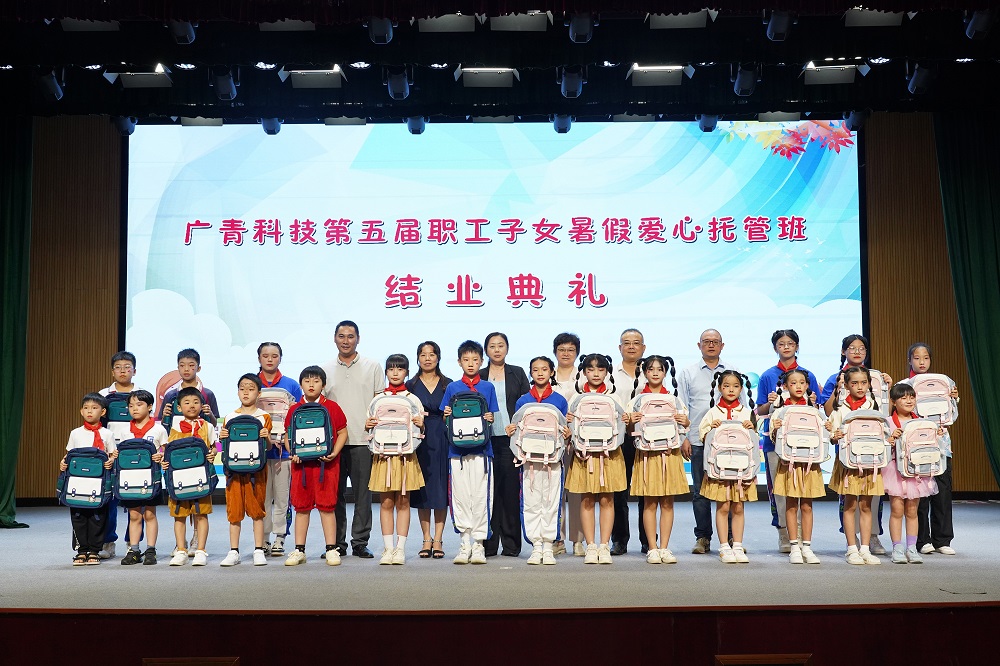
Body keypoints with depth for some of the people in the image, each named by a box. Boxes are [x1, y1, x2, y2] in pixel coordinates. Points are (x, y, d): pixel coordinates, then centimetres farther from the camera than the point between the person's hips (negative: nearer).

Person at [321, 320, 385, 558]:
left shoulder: (373, 367, 7)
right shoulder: (325, 370, 12)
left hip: (363, 440, -1)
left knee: (363, 494, 1)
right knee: (335, 494, 5)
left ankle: (360, 542, 9)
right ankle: (337, 543, 13)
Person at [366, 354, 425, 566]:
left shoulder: (413, 399, 6)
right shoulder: (378, 399, 9)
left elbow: (420, 429, 8)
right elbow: (370, 426, 12)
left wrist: (420, 425, -14)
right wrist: (367, 425, -9)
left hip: (405, 455, -1)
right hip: (383, 455, 1)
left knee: (403, 502, 2)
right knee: (386, 502, 2)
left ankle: (400, 548, 6)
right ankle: (388, 548, 7)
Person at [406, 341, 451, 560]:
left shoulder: (448, 385, 9)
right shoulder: (411, 385, 9)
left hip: (442, 440, 0)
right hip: (420, 441, 0)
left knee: (441, 488, -2)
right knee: (422, 490, 1)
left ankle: (438, 539, 3)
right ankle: (426, 539, 9)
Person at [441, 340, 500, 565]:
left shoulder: (488, 387, 9)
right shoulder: (452, 388, 10)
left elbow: (492, 417, 11)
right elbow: (446, 420, 12)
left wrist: (490, 419, -10)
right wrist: (446, 417, -9)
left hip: (481, 447, -1)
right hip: (457, 448, 1)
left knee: (481, 496, -3)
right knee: (461, 496, 0)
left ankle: (478, 544, 4)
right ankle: (465, 543, 9)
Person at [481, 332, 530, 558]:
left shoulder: (517, 373, 11)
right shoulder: (479, 376, 12)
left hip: (511, 439, -1)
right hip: (487, 440, 1)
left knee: (511, 490, -1)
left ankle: (511, 544, 5)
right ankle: (488, 543, 5)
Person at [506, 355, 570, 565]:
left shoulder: (560, 400, 5)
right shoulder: (522, 401, 7)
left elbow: (564, 431, 8)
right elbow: (517, 431, 10)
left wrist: (567, 435, -13)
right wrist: (511, 432, -10)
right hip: (530, 458, 1)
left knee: (551, 502, 1)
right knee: (531, 503, 1)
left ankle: (548, 547, 9)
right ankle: (536, 547, 8)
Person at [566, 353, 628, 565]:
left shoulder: (613, 397, 8)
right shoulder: (577, 398, 7)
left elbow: (622, 426, 10)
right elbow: (570, 428, 8)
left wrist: (626, 421, -11)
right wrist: (567, 422, -13)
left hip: (609, 453, 0)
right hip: (584, 452, 0)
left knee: (607, 500, 1)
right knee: (587, 500, 1)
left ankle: (604, 546, 6)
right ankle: (590, 547, 6)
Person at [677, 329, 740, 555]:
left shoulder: (733, 372, 12)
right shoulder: (688, 373, 11)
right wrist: (683, 438, -1)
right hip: (699, 441, 0)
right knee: (700, 491, 2)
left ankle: (729, 537, 7)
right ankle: (703, 538, 10)